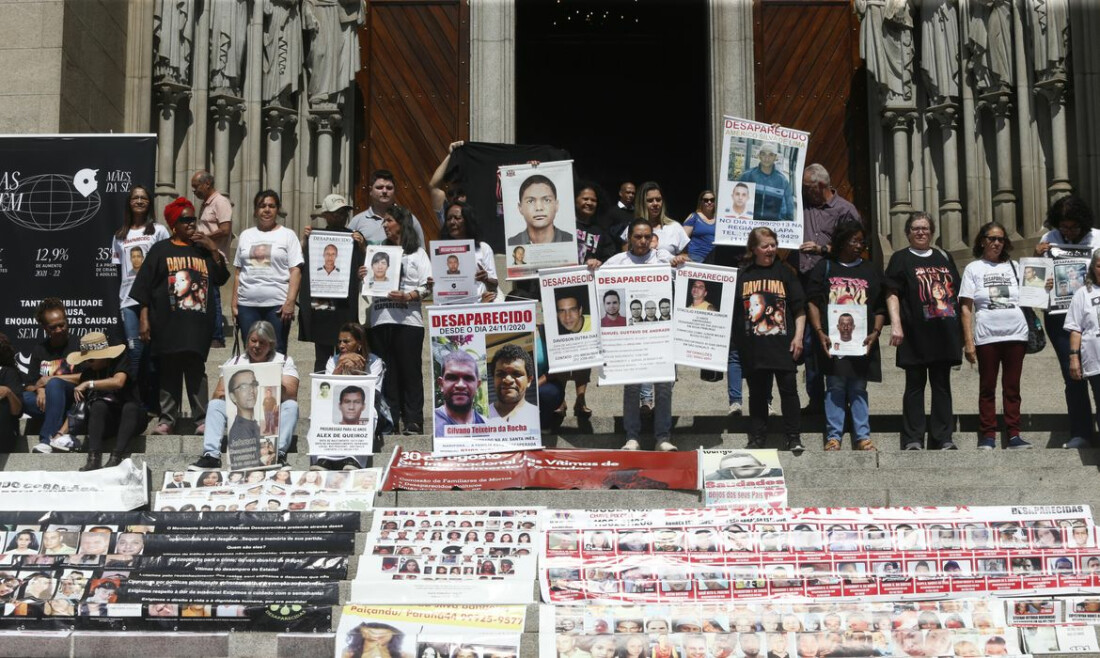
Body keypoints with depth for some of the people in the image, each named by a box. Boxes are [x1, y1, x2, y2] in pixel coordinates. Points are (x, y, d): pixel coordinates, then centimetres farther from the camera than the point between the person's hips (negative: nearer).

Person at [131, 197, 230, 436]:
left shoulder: (204, 250, 15)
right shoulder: (160, 250, 8)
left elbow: (221, 279, 7)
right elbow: (144, 288, 5)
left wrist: (214, 250, -1)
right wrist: (144, 319, -3)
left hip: (198, 322, 1)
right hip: (168, 323, -1)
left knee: (196, 371, -1)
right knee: (168, 371, 3)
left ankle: (201, 419, 2)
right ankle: (167, 418, 9)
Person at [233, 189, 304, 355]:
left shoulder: (287, 235, 5)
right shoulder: (246, 235, 15)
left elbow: (296, 271, -2)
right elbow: (238, 272, 15)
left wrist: (290, 302, -13)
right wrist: (234, 303, 8)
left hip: (278, 304, -3)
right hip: (247, 304, 3)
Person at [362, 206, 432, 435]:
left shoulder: (417, 253, 7)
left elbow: (427, 286, -3)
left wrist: (408, 296, -18)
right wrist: (362, 278, 3)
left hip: (407, 319, -4)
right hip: (381, 319, 5)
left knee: (410, 370, -4)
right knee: (387, 372, 3)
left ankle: (413, 422, -2)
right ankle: (389, 421, 6)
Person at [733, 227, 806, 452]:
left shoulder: (784, 272, 5)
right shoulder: (742, 274, 7)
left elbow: (799, 309, 5)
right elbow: (731, 307, 11)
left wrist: (798, 336, -3)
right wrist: (734, 339, 4)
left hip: (782, 343, -1)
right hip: (753, 346, 1)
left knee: (788, 389, -1)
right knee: (757, 391, 9)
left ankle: (793, 437, 6)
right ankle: (757, 437, 18)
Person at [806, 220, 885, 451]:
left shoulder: (871, 270, 14)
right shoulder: (825, 267, 8)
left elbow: (880, 308, 11)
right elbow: (813, 302, 2)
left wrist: (875, 333, -4)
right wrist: (819, 333, -10)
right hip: (832, 339, -2)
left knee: (859, 388, 3)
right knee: (835, 387, -2)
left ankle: (862, 436, 7)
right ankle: (833, 436, 2)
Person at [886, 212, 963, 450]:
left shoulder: (944, 257, 17)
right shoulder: (901, 259, 4)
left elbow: (956, 293, 20)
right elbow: (892, 294, -4)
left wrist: (963, 328, 14)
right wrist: (896, 324, -16)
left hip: (943, 332, 4)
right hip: (915, 333, -4)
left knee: (942, 385, 6)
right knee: (915, 384, -1)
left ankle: (943, 438, 9)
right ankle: (913, 439, 0)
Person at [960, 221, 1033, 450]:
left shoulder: (1013, 266, 15)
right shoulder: (973, 269, 8)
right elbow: (966, 308, 3)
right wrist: (968, 341, -4)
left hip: (1016, 334, 2)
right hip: (987, 336, -2)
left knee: (1012, 387, 2)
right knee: (987, 387, 1)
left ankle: (1013, 435, 4)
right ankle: (987, 435, 5)